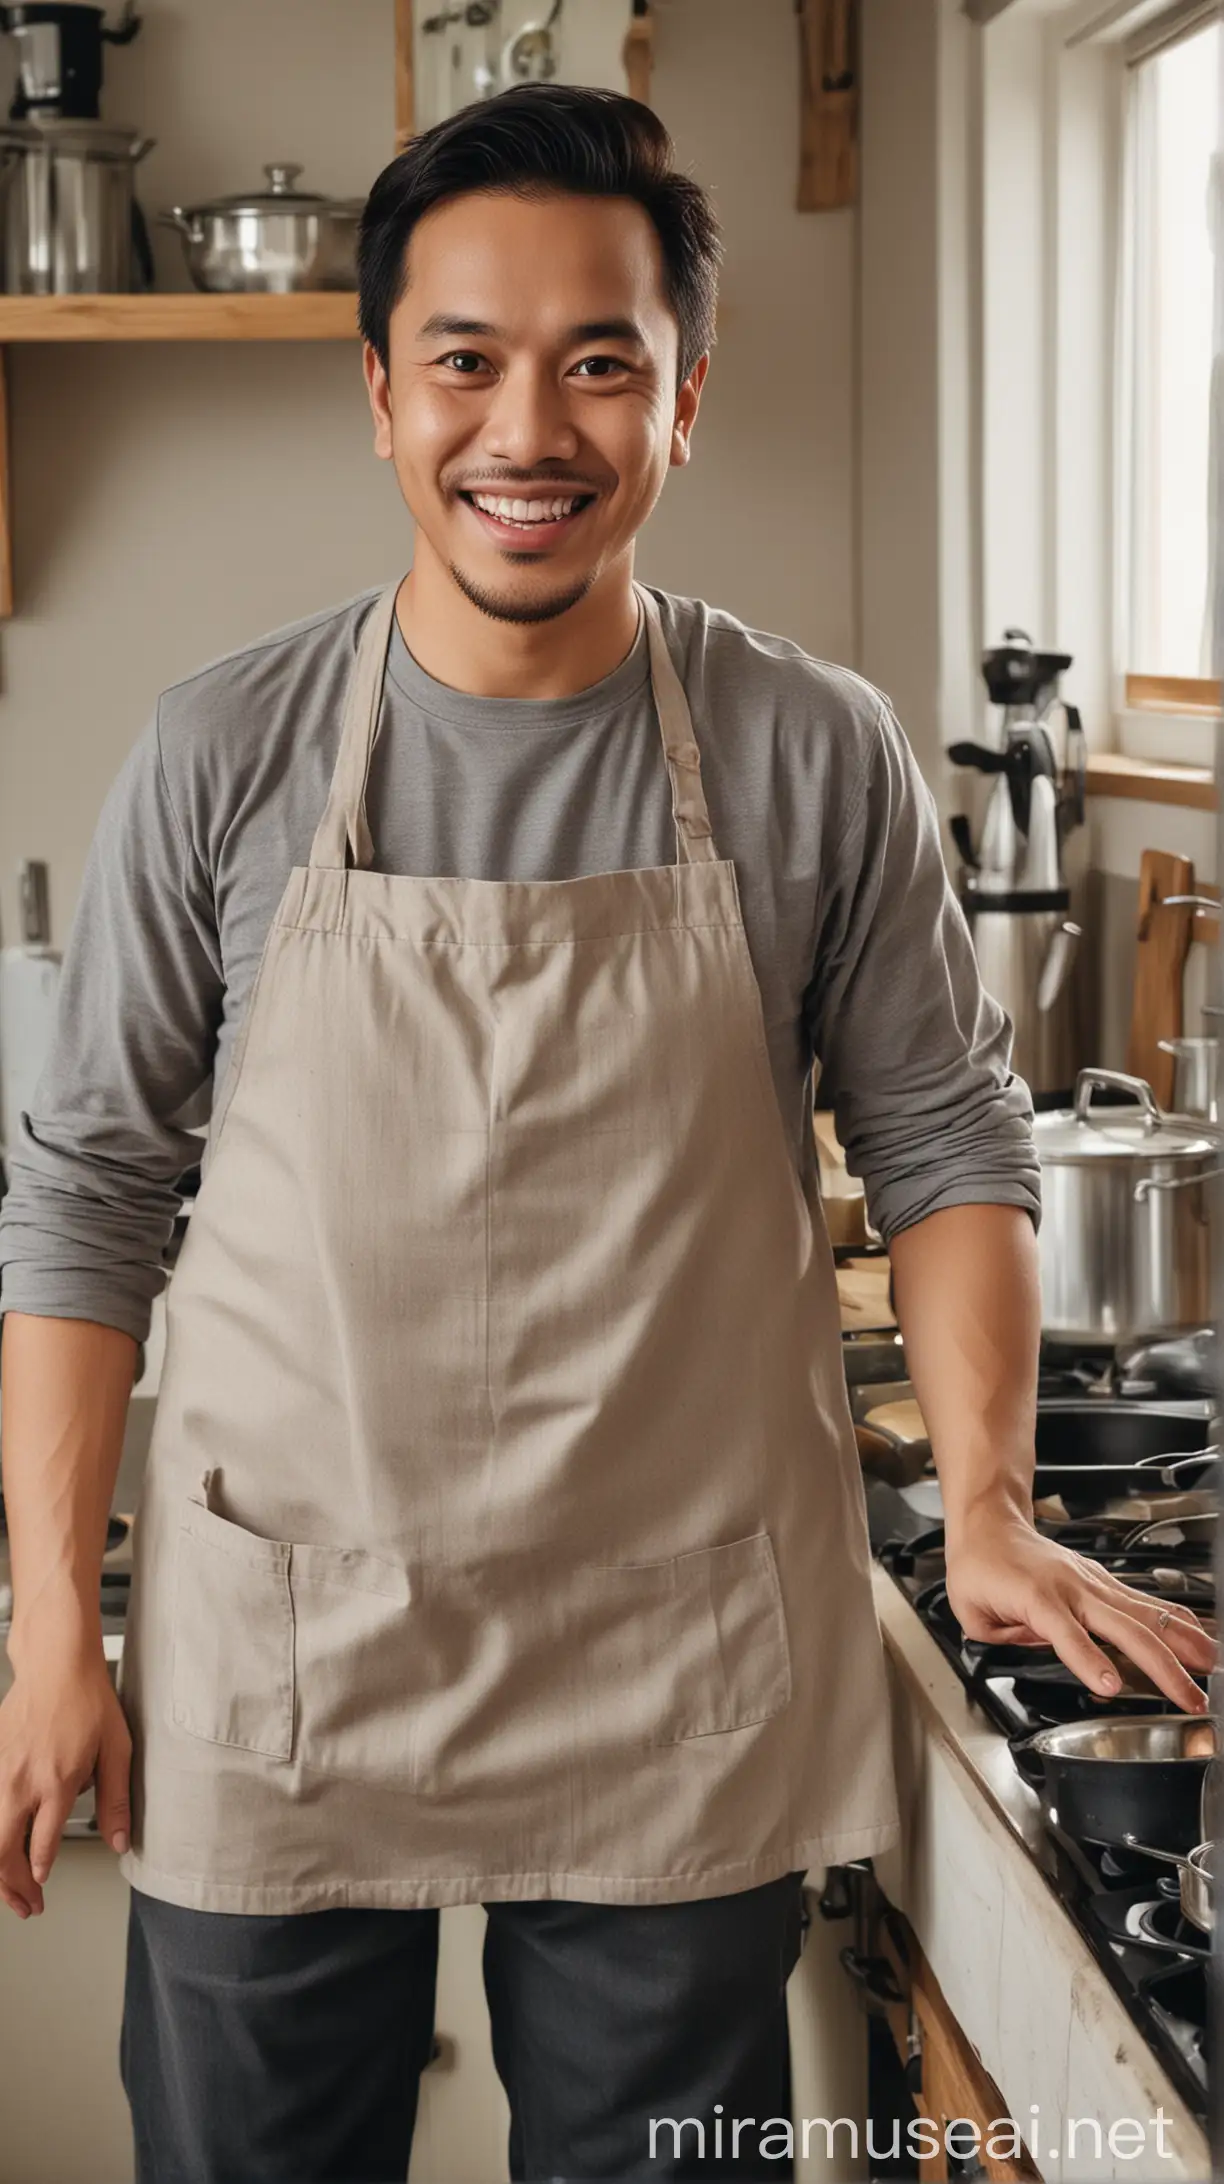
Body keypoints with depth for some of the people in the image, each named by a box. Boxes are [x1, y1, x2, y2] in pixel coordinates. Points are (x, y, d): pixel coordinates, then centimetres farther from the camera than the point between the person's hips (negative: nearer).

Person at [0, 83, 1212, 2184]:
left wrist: (987, 1507, -8)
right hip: (275, 1690, 1)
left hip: (687, 1706, 0)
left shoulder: (815, 756, -4)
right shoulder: (224, 753, -4)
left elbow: (946, 1139, 5)